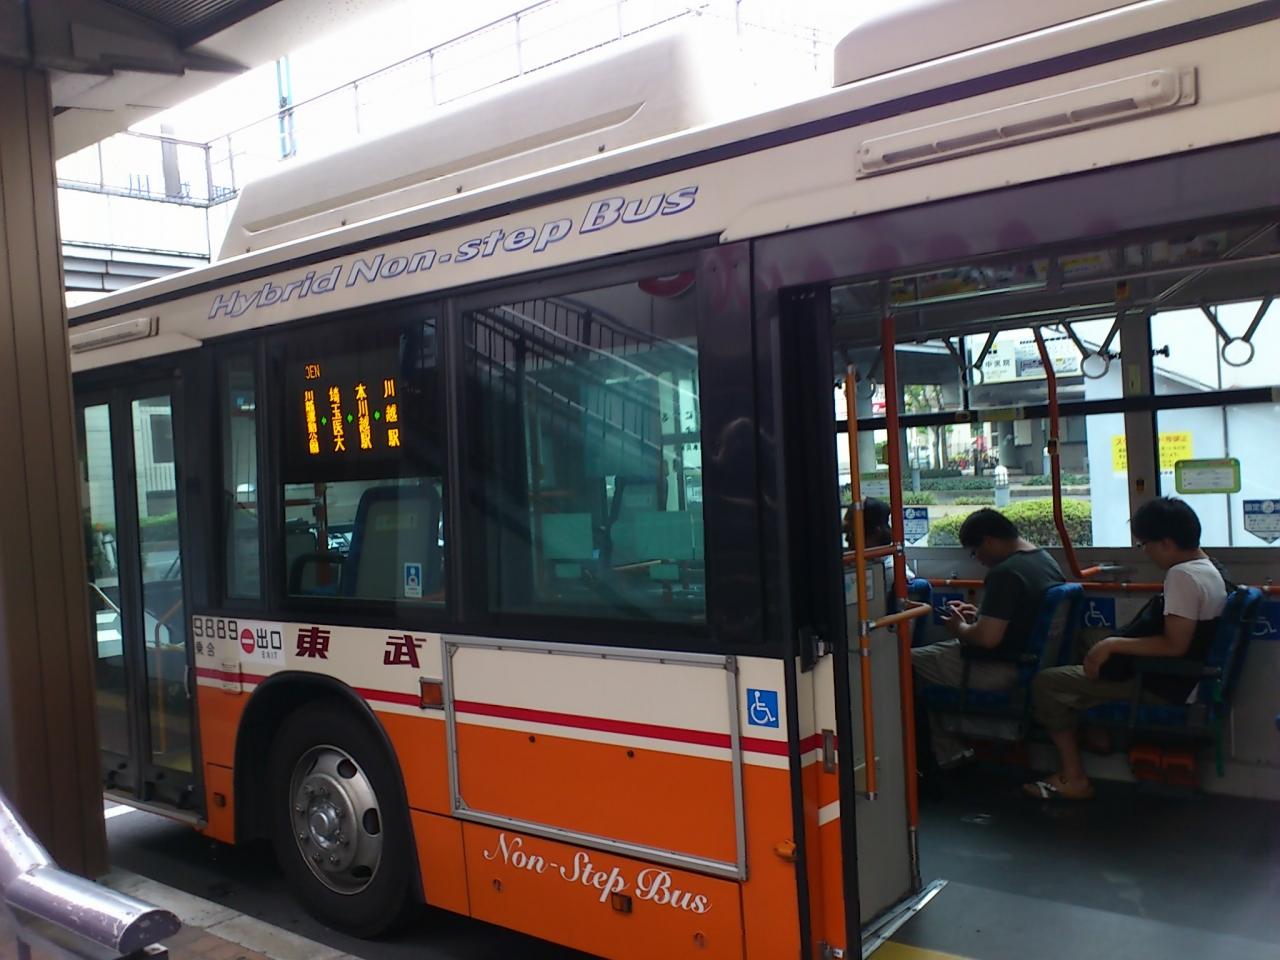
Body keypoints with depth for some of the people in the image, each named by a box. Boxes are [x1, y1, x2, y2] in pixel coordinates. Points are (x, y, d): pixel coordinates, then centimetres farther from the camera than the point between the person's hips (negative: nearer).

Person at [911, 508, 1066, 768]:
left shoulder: (1005, 573, -24)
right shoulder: (1046, 560, 8)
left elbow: (988, 638, -29)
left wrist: (961, 629, -9)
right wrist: (978, 615, 17)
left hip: (1002, 670, -11)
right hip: (1031, 659, 11)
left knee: (909, 661, -4)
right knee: (936, 649, 25)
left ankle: (947, 753, 9)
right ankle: (949, 751, 25)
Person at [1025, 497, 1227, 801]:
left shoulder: (1182, 576, -22)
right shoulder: (1210, 570, 9)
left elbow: (1174, 645, -28)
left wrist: (1114, 644, -22)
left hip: (1156, 688, -11)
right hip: (1171, 682, 11)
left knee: (1046, 684, -8)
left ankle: (1073, 778, -2)